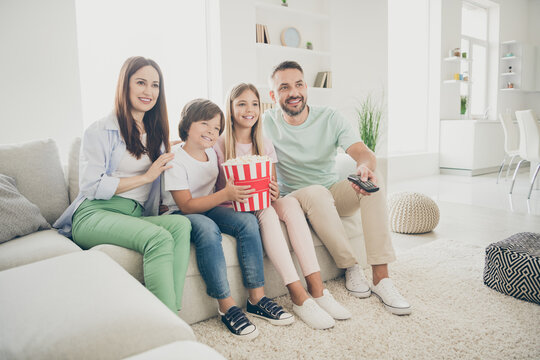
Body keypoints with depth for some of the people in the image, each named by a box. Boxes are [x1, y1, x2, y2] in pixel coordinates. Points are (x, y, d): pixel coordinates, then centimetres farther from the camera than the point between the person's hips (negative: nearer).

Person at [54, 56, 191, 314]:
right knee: (159, 238, -34)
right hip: (95, 214, -5)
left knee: (181, 224, -30)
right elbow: (91, 186, -7)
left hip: (138, 216, 5)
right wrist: (145, 177, -7)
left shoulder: (157, 134, 22)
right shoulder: (101, 131, 3)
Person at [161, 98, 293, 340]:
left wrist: (238, 192, -7)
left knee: (247, 221, -19)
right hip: (180, 215, -6)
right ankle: (226, 306, -31)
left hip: (207, 209, 6)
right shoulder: (175, 160, -15)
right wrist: (225, 195, -33)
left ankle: (256, 298, -17)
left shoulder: (212, 154, 6)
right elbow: (186, 205, -21)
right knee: (207, 229, -38)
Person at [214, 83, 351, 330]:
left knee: (290, 203, -28)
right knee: (266, 213, -35)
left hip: (262, 206, 4)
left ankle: (316, 287, -33)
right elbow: (216, 193, -4)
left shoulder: (265, 144, 10)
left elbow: (274, 188, 8)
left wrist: (274, 193, -16)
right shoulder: (219, 146, -3)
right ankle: (298, 295, -39)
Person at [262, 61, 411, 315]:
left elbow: (362, 152, -19)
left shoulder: (329, 119, -4)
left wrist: (366, 166, -43)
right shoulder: (268, 123, -5)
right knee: (316, 192, -36)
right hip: (294, 198, -2)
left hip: (334, 194, 3)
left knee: (372, 183, -25)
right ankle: (350, 268, -20)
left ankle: (381, 277, -27)